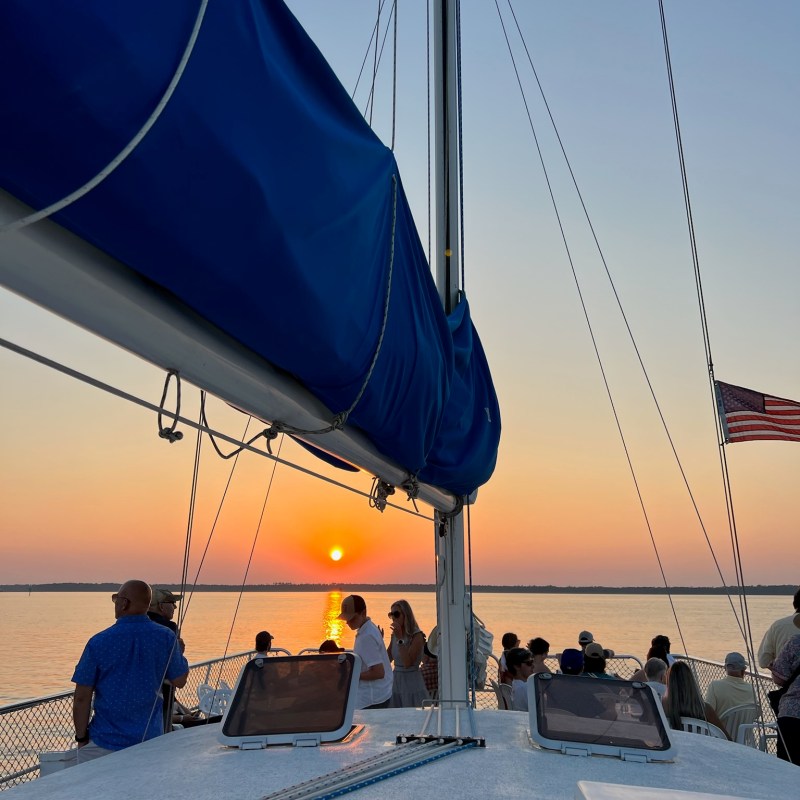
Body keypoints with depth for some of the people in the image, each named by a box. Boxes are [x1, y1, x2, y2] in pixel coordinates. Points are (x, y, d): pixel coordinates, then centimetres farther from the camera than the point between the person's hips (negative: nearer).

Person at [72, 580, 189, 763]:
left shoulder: (99, 642, -10)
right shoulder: (165, 637, -7)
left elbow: (81, 697, -7)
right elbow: (180, 681, 4)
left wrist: (81, 737, 5)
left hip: (104, 743, -2)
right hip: (151, 741, 2)